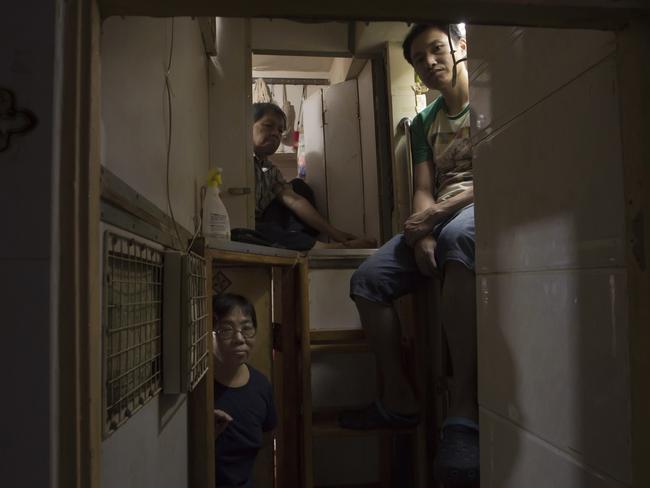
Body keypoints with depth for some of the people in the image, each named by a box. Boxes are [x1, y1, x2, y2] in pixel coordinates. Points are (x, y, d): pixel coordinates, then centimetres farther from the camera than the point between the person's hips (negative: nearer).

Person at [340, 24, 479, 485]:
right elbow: (422, 190, 11)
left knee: (457, 235, -42)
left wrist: (438, 212, -18)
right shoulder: (424, 122, 22)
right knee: (367, 279, -12)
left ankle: (464, 407, -43)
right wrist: (421, 235, -10)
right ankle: (399, 398, -3)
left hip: (479, 209, -6)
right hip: (436, 220, 7)